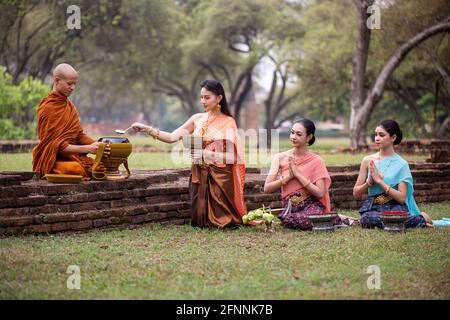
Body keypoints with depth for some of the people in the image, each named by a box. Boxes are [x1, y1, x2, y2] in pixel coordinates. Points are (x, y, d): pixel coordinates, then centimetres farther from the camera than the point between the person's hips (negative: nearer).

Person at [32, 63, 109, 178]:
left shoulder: (68, 105, 16)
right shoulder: (48, 107, -10)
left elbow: (79, 134, 14)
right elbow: (56, 145, -15)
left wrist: (99, 145, -6)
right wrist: (88, 148, -23)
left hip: (72, 156, 7)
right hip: (54, 160, -7)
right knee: (80, 169, -37)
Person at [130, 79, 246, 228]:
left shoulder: (228, 122, -5)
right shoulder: (197, 119, 8)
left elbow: (231, 156, -12)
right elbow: (172, 137, 4)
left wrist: (206, 154, -21)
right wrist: (147, 129, -6)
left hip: (220, 177, -4)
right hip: (199, 175, 4)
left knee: (221, 221, -3)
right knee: (200, 220, 2)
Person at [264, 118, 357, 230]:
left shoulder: (316, 161, 0)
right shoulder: (280, 158, 6)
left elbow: (320, 193, -8)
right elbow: (267, 188, 0)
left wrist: (298, 174, -12)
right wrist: (289, 176, -11)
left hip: (311, 205, -2)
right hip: (290, 207, 2)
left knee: (303, 220, -37)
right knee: (288, 220, -34)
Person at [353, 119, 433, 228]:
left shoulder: (401, 164, 0)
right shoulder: (368, 161, 7)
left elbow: (402, 198, -8)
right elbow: (356, 194, 9)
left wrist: (380, 181, -14)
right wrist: (369, 182, -9)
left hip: (395, 206, -2)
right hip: (373, 207, 2)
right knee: (368, 219, -35)